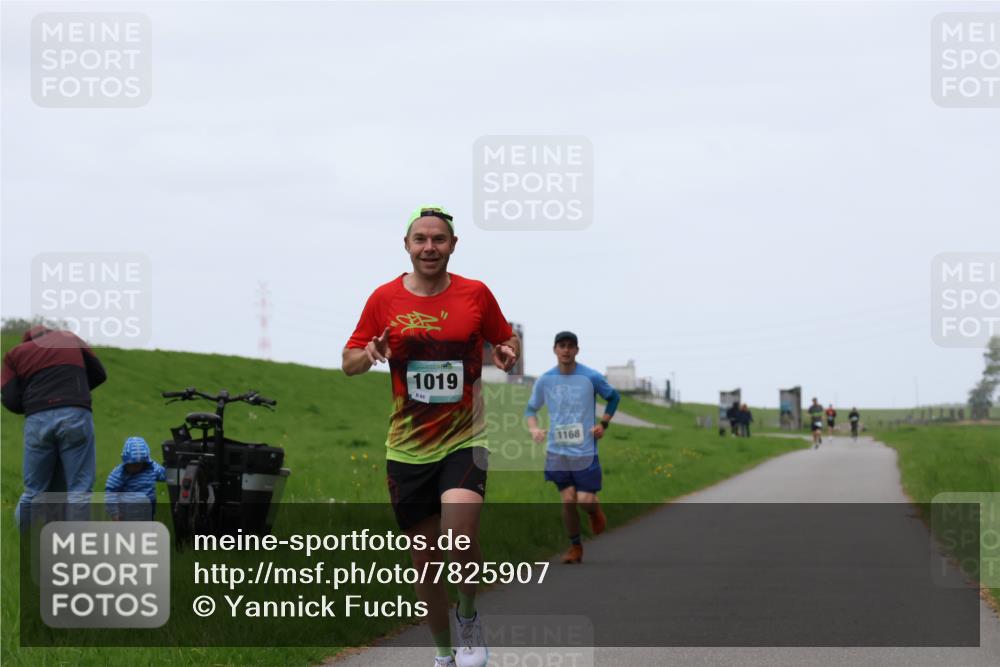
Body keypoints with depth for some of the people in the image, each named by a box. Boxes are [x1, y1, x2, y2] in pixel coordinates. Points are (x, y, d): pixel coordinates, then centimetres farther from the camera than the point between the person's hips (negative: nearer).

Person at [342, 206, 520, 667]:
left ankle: (469, 618, 5)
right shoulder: (385, 299, 0)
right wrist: (368, 354, -17)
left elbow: (507, 339, 13)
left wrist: (508, 352, -11)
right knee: (424, 558, 7)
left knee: (459, 538, -24)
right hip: (407, 449, 2)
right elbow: (348, 363, 6)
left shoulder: (476, 294, -1)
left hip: (464, 439, -2)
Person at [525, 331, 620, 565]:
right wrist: (534, 429, -8)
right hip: (558, 451, 2)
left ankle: (595, 511, 31)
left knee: (585, 501, -7)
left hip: (585, 451, -1)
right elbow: (531, 409, 12)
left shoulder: (591, 377, -6)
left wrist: (603, 424, -1)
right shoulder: (545, 380, -1)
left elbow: (613, 397, 11)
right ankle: (575, 546, 17)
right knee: (568, 500, -2)